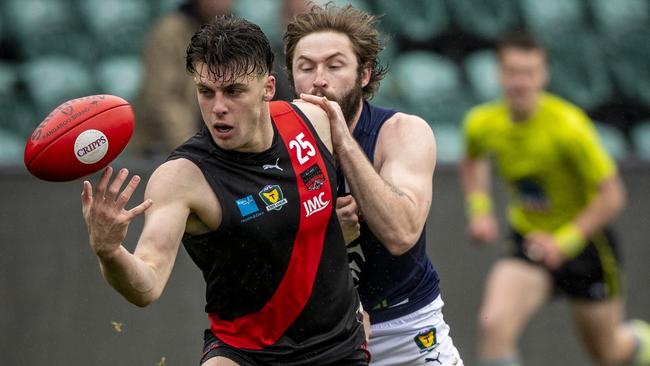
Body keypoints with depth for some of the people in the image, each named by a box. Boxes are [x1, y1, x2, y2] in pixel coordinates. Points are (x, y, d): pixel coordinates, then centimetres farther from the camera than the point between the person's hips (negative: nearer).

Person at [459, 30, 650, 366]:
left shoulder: (569, 126, -25)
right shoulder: (482, 124, -9)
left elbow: (611, 196, -20)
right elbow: (473, 161, 17)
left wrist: (565, 242, -27)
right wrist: (479, 210, 2)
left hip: (584, 241, -3)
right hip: (529, 241, 3)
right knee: (493, 324, -25)